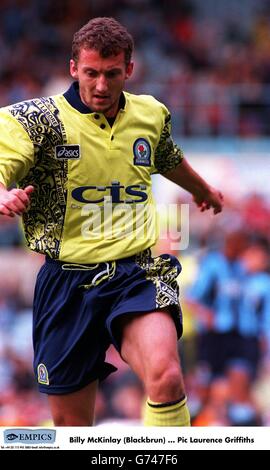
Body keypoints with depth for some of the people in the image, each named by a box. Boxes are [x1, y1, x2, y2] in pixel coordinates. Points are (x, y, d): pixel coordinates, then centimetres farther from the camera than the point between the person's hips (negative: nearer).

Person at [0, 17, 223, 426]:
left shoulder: (152, 115, 7)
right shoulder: (39, 119, -6)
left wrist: (204, 190, 50)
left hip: (137, 274, 1)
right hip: (67, 281, -1)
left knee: (165, 377, -29)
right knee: (70, 423, 5)